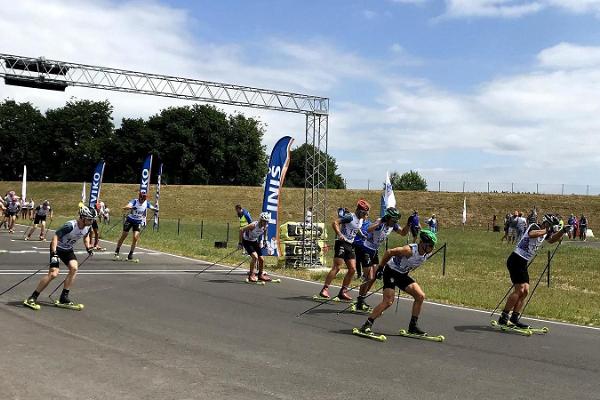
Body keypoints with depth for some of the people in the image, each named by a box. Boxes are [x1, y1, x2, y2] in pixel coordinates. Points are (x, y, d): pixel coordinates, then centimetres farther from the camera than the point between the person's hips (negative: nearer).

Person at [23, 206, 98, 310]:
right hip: (57, 248, -7)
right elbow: (55, 236, -29)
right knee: (53, 273, -18)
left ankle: (64, 297, -5)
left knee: (74, 267, -16)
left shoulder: (87, 227, -8)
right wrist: (54, 254, -36)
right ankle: (32, 298, -8)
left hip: (68, 249, 7)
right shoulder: (71, 226, -31)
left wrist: (88, 248, 6)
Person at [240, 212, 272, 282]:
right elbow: (242, 230, -23)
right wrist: (241, 241, -18)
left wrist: (264, 240, 12)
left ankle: (261, 274, 27)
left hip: (254, 242, 6)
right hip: (247, 241, -6)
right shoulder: (254, 225, -32)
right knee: (255, 256, -25)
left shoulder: (266, 226, -13)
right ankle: (251, 275, -12)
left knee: (261, 259, 4)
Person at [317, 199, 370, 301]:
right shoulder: (350, 217, -12)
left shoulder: (361, 221, 13)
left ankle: (343, 292, 10)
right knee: (337, 267, -13)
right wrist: (339, 234, -31)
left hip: (350, 246, 8)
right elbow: (335, 222, -20)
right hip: (342, 243, -8)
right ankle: (324, 289, -10)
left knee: (352, 269, 3)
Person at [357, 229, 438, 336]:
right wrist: (380, 267, -17)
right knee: (388, 301, -19)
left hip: (403, 275, 8)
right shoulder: (410, 250, -29)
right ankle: (367, 324, -12)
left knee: (421, 296, -1)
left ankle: (413, 326, 8)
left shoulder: (427, 254, -5)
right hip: (391, 271, -8)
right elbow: (389, 252, -23)